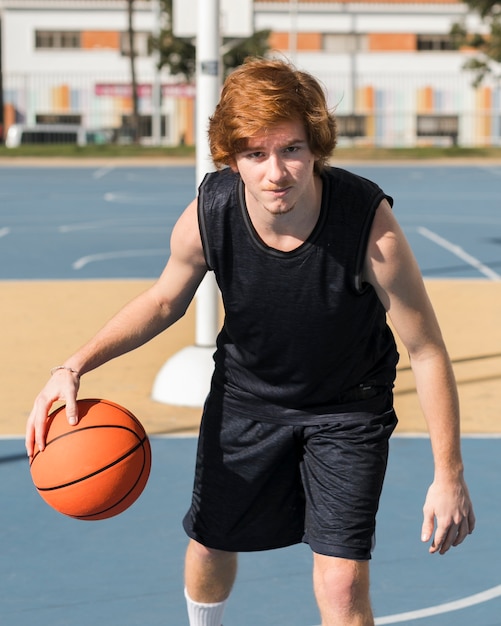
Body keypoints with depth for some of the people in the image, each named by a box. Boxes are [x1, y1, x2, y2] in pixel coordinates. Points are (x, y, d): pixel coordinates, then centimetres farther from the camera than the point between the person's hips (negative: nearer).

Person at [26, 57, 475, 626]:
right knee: (209, 543, 20)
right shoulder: (206, 215, -26)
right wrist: (75, 366, -18)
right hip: (245, 392, 3)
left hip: (347, 405, -3)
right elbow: (164, 301, -4)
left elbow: (426, 350, -22)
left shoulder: (371, 227, -35)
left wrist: (449, 475, -18)